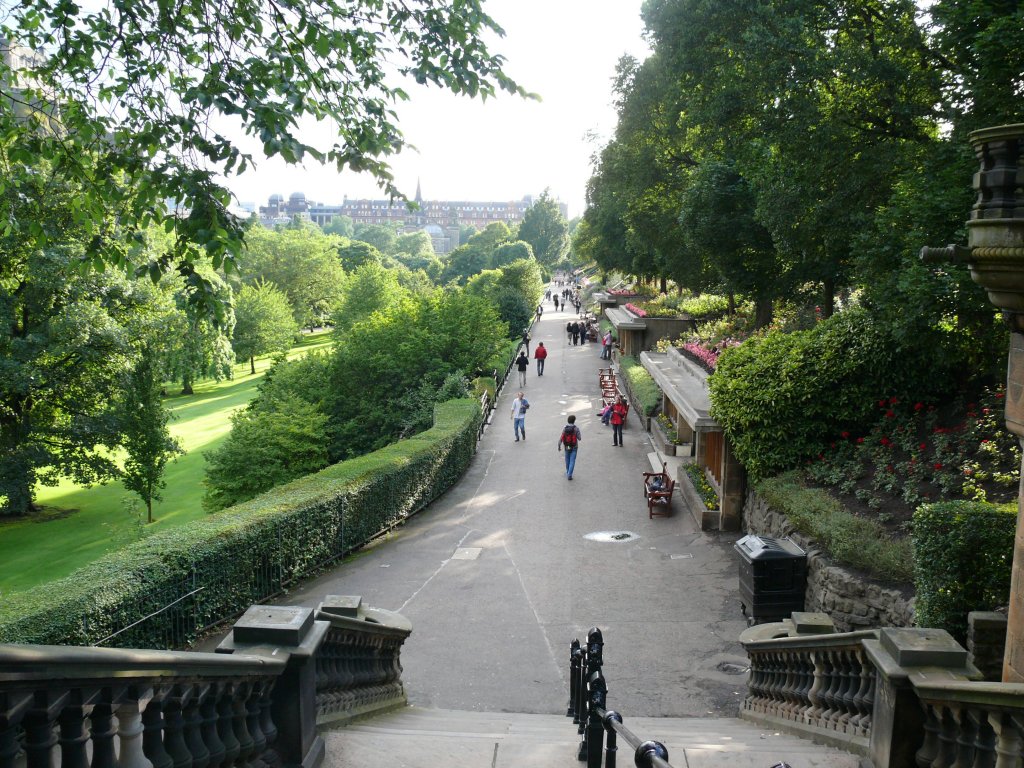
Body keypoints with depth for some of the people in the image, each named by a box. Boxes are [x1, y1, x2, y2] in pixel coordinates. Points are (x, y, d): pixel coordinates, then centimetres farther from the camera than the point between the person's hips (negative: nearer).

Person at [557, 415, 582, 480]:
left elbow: (560, 438, -9)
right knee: (572, 461, 1)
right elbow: (579, 438, -10)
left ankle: (568, 472, 37)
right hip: (574, 447, -3)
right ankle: (569, 474, -8)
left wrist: (559, 446, 2)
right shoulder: (576, 428, -16)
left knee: (567, 460, 21)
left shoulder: (564, 428, -9)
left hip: (566, 447, 3)